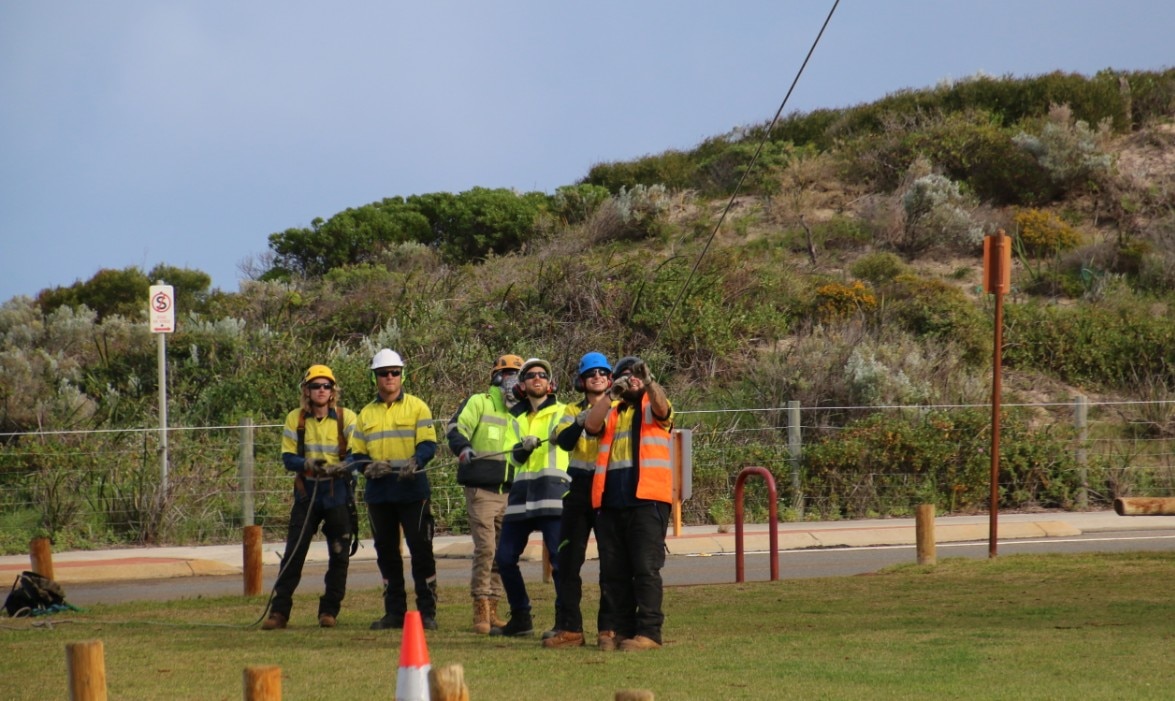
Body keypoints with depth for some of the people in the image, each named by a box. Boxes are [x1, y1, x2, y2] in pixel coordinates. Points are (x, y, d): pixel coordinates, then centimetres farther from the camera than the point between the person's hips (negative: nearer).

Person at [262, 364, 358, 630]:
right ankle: (279, 611, -1)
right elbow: (287, 458, -1)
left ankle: (329, 610, 15)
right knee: (293, 553, -4)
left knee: (339, 555, 4)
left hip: (338, 493, 0)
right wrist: (307, 464, -22)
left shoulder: (346, 418, -1)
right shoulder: (295, 419, 3)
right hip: (307, 493, 0)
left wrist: (341, 466, -27)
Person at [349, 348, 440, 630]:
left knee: (421, 550, -6)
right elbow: (357, 453, 13)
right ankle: (394, 612, 16)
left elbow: (428, 444, -6)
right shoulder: (366, 414, 14)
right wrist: (367, 467, -9)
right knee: (386, 553, 9)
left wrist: (416, 461, -26)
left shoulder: (417, 407, 2)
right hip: (378, 491, 4)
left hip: (412, 490, -4)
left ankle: (427, 611, -2)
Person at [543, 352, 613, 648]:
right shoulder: (573, 411, 12)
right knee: (568, 559, 0)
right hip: (578, 489, 3)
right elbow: (564, 441, -7)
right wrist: (581, 423, -27)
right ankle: (568, 627, 2)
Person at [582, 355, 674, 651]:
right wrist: (612, 394, -16)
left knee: (646, 568, -8)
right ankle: (614, 629, 9)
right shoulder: (611, 412, 19)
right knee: (612, 571, 5)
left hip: (647, 499, -4)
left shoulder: (652, 407, 11)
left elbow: (661, 408, -13)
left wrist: (649, 384, -33)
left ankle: (648, 632, -10)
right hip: (611, 501, 4)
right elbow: (591, 425, -1)